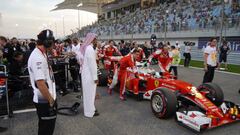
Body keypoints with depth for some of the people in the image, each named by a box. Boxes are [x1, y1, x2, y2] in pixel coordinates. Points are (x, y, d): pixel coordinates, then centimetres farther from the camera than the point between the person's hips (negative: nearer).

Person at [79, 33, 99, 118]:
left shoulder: (84, 47, 7)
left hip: (85, 73, 9)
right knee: (90, 92, 3)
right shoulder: (90, 49, -21)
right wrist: (95, 77, -18)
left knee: (87, 92, 19)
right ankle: (90, 112, 16)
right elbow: (92, 64, -22)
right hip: (89, 74, -9)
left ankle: (88, 108, 34)